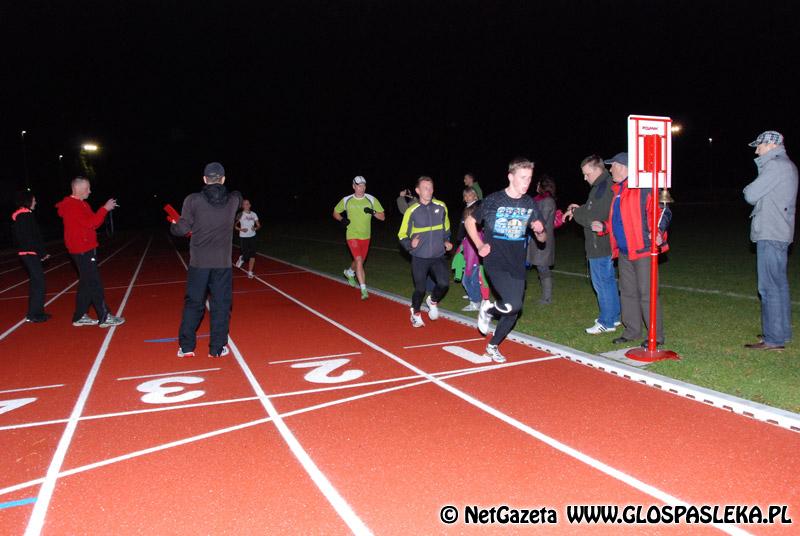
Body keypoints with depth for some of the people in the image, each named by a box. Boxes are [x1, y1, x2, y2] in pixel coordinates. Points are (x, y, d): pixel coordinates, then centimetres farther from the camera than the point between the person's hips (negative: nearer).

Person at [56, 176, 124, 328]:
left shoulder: (81, 204, 17)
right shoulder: (72, 206, -14)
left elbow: (94, 223, 14)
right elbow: (89, 223, -22)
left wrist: (105, 209, 1)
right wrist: (104, 209, -16)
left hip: (86, 249, 10)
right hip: (82, 250, -10)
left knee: (86, 283, 13)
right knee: (94, 283, -8)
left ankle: (80, 316, 20)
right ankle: (104, 318, -5)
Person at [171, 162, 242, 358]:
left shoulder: (192, 200, -7)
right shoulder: (233, 200, -2)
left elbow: (182, 229, -4)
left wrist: (173, 226, 16)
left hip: (198, 262, 0)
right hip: (222, 263, 0)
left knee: (193, 303, 11)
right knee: (221, 304, 7)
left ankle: (186, 347, 17)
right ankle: (217, 348, 12)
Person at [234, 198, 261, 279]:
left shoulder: (254, 214, 4)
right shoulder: (240, 214, -6)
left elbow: (259, 225, 8)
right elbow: (234, 225, -5)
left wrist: (255, 228, -13)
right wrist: (241, 229, -21)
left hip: (252, 237, 3)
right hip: (243, 237, -3)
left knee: (252, 255, -3)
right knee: (246, 255, -5)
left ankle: (250, 272, 7)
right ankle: (241, 258, 31)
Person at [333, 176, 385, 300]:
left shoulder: (371, 200, -4)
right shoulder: (346, 200, -4)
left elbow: (383, 217, -2)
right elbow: (335, 212, 11)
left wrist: (373, 212, -21)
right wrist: (342, 219, -10)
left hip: (365, 236, 3)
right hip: (352, 235, -3)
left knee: (360, 261, 18)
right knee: (358, 260, -18)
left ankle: (349, 272, 52)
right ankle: (363, 289, -15)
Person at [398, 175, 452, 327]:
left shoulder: (441, 207, 0)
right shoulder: (412, 211, -8)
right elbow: (402, 235, -1)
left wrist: (446, 241, 3)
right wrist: (410, 244, -20)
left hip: (438, 257, 2)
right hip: (419, 258, -2)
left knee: (444, 284, -16)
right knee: (420, 289, 3)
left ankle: (433, 301, 19)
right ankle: (415, 313, 33)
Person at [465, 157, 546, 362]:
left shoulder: (529, 204, 3)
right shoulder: (494, 200, -9)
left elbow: (542, 239, 9)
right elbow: (469, 221, 5)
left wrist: (540, 231, -15)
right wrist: (479, 246, -6)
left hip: (517, 264, 5)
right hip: (495, 262, -5)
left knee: (514, 312, 9)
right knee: (514, 304, -23)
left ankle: (492, 347, 31)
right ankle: (488, 308, 10)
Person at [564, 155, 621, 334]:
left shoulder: (603, 189, -20)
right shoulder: (605, 186, 14)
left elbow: (595, 219, -24)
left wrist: (575, 213, -9)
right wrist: (580, 208, 7)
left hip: (600, 246, -11)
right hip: (604, 244, 11)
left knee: (602, 282, -3)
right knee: (609, 280, 17)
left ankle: (606, 322, 5)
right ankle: (614, 316, 28)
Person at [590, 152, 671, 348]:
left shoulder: (643, 188, -12)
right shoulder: (617, 190, 16)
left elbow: (663, 211, -13)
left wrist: (658, 231, -26)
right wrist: (604, 227, 11)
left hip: (642, 250, -9)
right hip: (624, 252, 9)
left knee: (647, 293, -5)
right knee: (628, 292, 15)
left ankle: (656, 335, 5)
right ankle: (632, 330, 26)